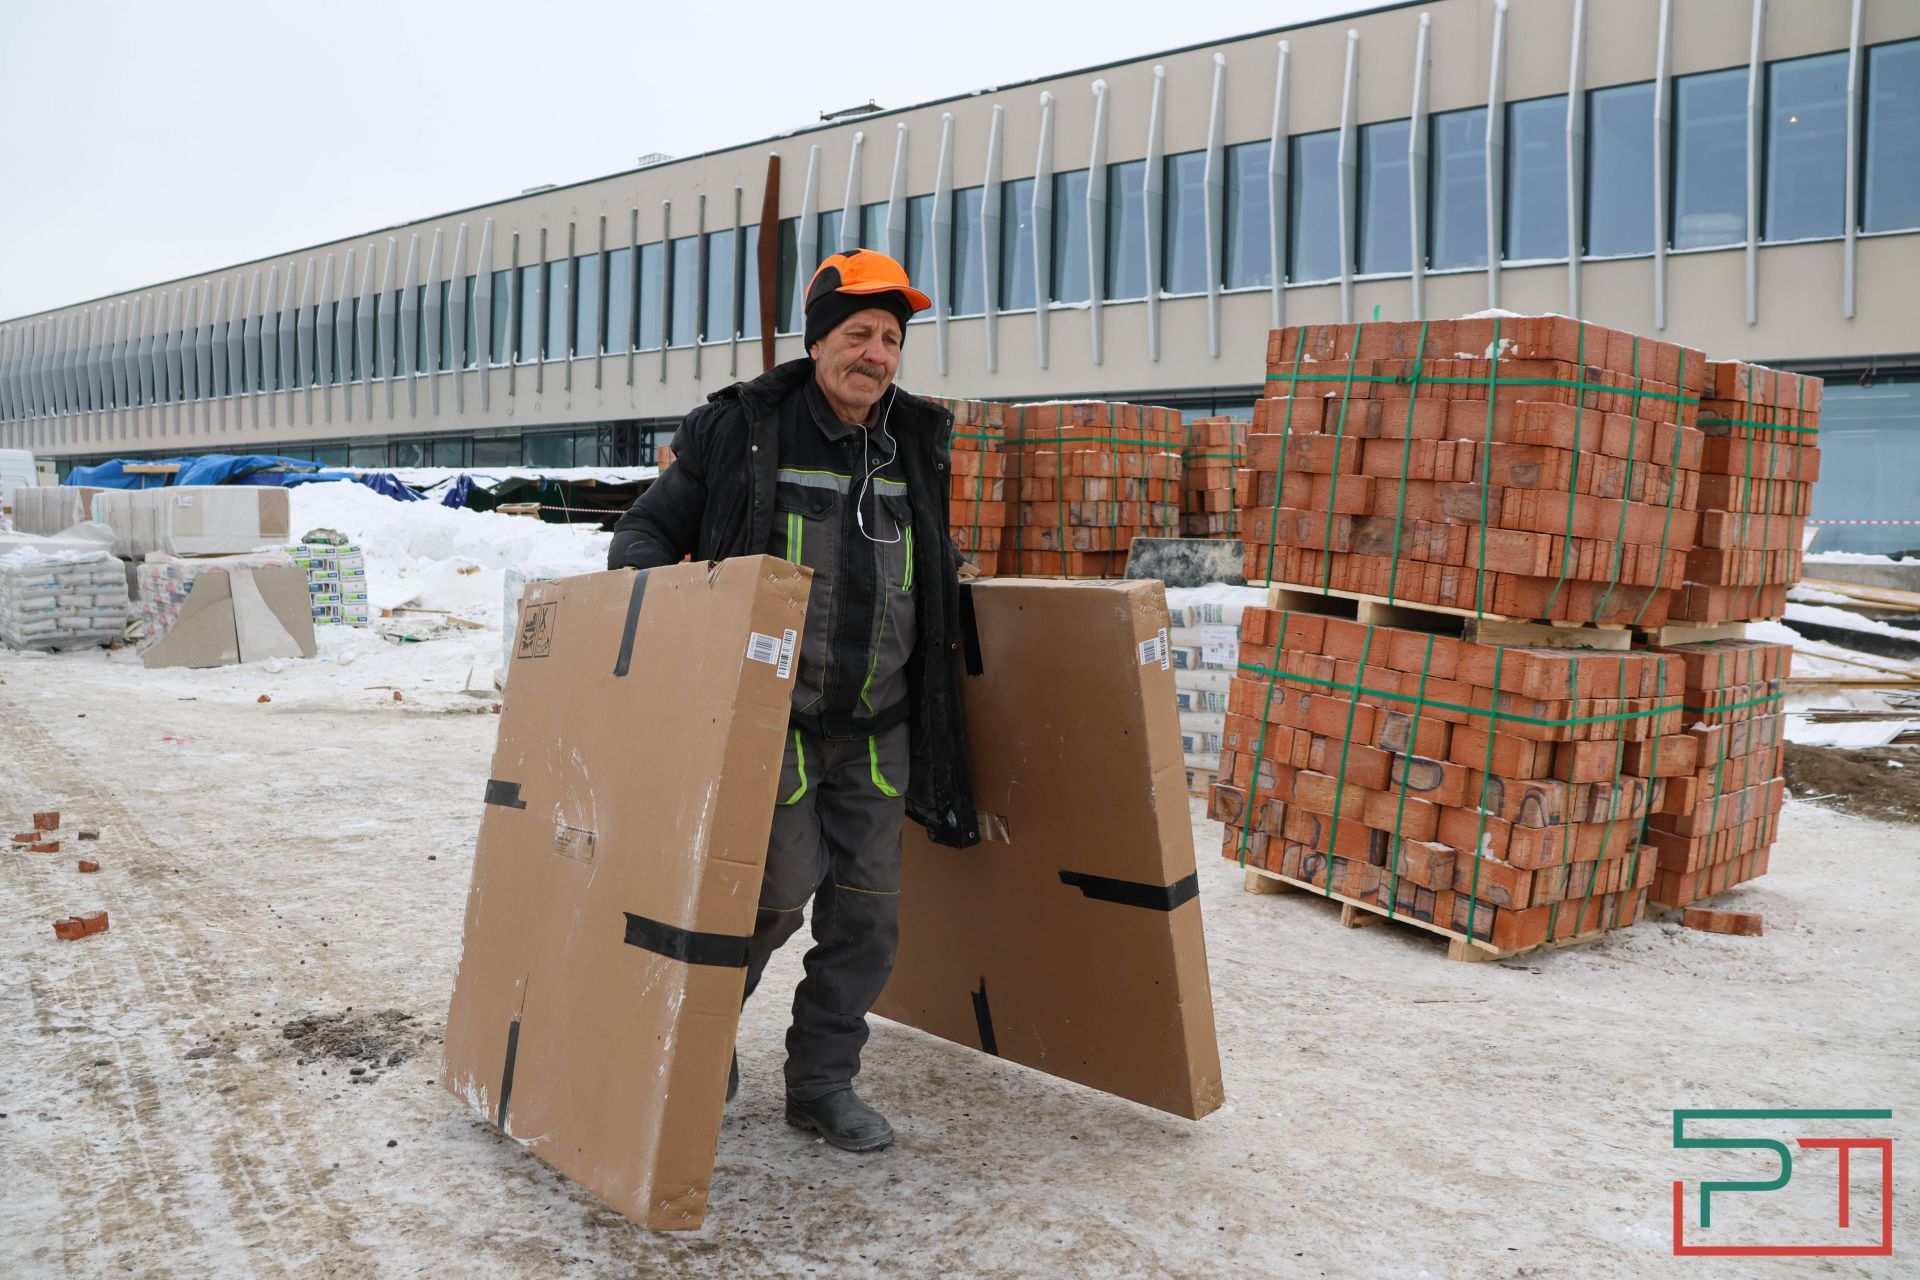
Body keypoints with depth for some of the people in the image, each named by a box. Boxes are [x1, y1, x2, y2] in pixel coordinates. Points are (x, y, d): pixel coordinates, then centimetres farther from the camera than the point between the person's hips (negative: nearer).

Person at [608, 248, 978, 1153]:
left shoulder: (915, 445, 9)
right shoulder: (740, 432, -5)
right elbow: (646, 529, 0)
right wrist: (660, 586, -19)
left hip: (877, 729, 5)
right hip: (772, 718, -5)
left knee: (866, 912, 6)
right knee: (781, 885, -10)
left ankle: (822, 1085, 24)